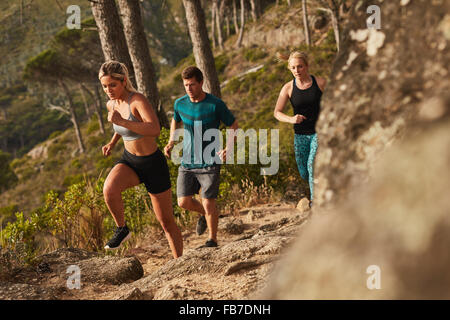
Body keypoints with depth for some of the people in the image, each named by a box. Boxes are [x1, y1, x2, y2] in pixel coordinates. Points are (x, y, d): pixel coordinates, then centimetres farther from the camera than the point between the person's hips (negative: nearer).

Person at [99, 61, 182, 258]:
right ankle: (121, 229, -4)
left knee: (166, 221, 6)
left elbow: (155, 130, -39)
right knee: (109, 190, -30)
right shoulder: (111, 105, 0)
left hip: (153, 164, -5)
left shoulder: (138, 100, -22)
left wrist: (122, 122, -42)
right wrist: (112, 143, 11)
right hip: (129, 161, 5)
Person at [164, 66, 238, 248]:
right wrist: (171, 142, 7)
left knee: (209, 202, -6)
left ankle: (212, 239, 13)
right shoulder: (180, 104, 1)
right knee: (184, 202, -2)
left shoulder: (215, 105, -11)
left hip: (209, 162, -4)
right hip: (187, 162, 4)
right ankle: (203, 213, 31)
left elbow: (234, 126, -2)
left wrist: (228, 149, -18)